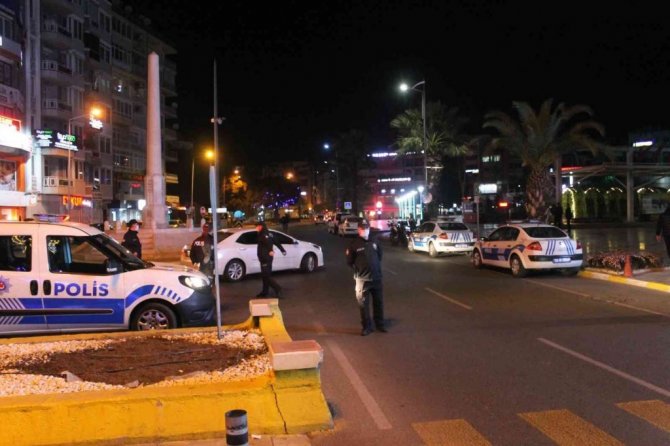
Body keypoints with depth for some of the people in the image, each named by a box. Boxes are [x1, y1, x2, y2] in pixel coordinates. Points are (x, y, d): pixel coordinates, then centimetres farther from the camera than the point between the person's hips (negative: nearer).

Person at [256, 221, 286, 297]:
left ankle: (277, 289, -9)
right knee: (265, 275, 15)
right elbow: (276, 242, 24)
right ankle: (265, 292, 22)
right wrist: (282, 250, 34)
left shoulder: (264, 235, -15)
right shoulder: (268, 234, 15)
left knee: (266, 276, -9)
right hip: (266, 258, 10)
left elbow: (268, 242, -35)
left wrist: (270, 250, -51)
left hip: (265, 258, -10)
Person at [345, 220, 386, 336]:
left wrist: (377, 267, 13)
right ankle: (366, 327, 14)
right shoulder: (354, 244, -7)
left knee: (378, 302, 12)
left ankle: (380, 324, 27)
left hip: (376, 277, 3)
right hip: (362, 279, -3)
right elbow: (349, 261, 0)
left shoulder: (374, 242, 4)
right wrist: (358, 270, -1)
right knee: (363, 304, 2)